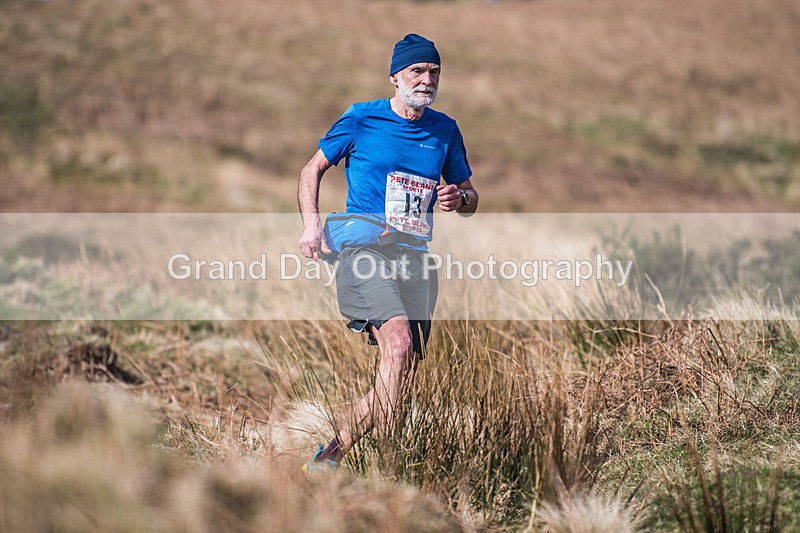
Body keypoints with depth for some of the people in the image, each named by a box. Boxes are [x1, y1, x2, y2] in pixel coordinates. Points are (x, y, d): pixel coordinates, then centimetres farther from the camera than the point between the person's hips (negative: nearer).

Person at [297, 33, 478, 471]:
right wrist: (312, 224, -2)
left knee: (402, 373, -4)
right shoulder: (361, 119, 3)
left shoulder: (445, 131, 13)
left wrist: (459, 198, -2)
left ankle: (329, 455, 8)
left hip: (415, 256, 5)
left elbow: (470, 197, 23)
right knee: (398, 341, -28)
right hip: (364, 249, -5)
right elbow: (313, 168, 13)